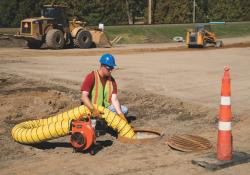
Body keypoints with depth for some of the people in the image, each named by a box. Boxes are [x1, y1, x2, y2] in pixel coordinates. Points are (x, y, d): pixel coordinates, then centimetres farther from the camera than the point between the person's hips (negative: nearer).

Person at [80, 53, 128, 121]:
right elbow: (84, 97, -24)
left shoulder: (112, 80, 0)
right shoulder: (91, 77, -16)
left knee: (124, 110, -12)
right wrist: (93, 110, -38)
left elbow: (114, 99, -10)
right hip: (90, 108, -5)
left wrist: (120, 114, -25)